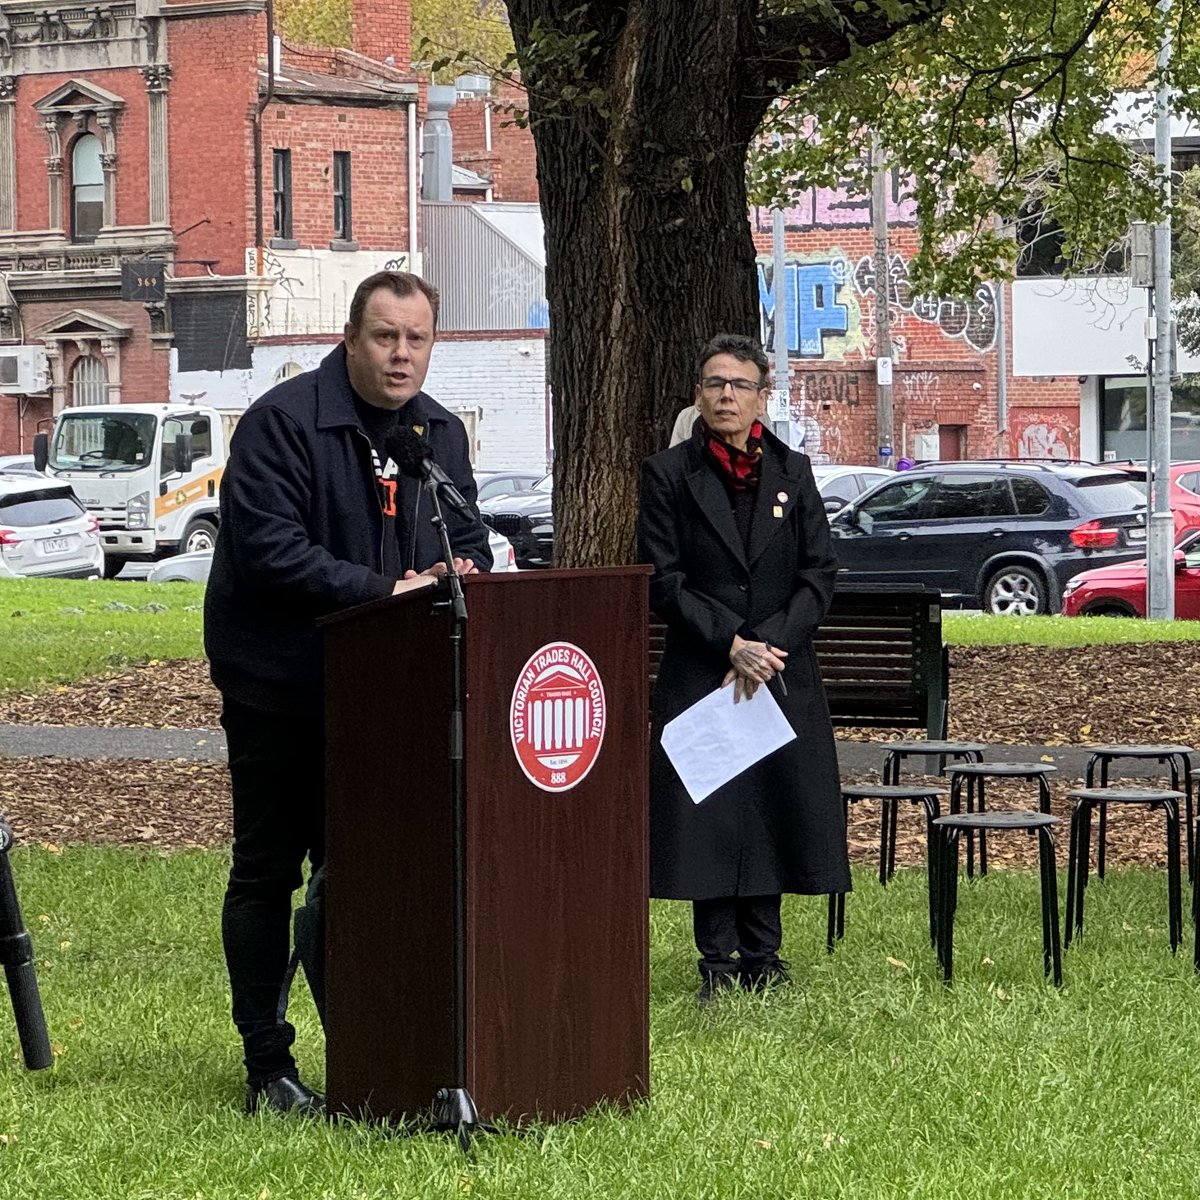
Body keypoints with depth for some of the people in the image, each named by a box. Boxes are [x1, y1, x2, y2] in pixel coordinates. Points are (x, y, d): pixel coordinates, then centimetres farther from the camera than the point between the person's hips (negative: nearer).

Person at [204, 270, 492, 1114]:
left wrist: (461, 571, -11)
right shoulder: (281, 422, -13)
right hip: (279, 688, -6)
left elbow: (468, 536, 14)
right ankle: (268, 1066, 7)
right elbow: (268, 549, -21)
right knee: (266, 874, 2)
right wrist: (383, 591, -25)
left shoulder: (441, 433, 10)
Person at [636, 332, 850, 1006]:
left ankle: (762, 960, 13)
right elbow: (664, 581, -5)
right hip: (700, 675, -2)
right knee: (707, 818, -3)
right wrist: (731, 645, -14)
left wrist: (770, 646, -10)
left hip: (785, 678, 2)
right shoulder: (669, 475, 0)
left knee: (773, 816, 4)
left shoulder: (792, 471, 7)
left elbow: (821, 575, 3)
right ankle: (720, 967, 3)